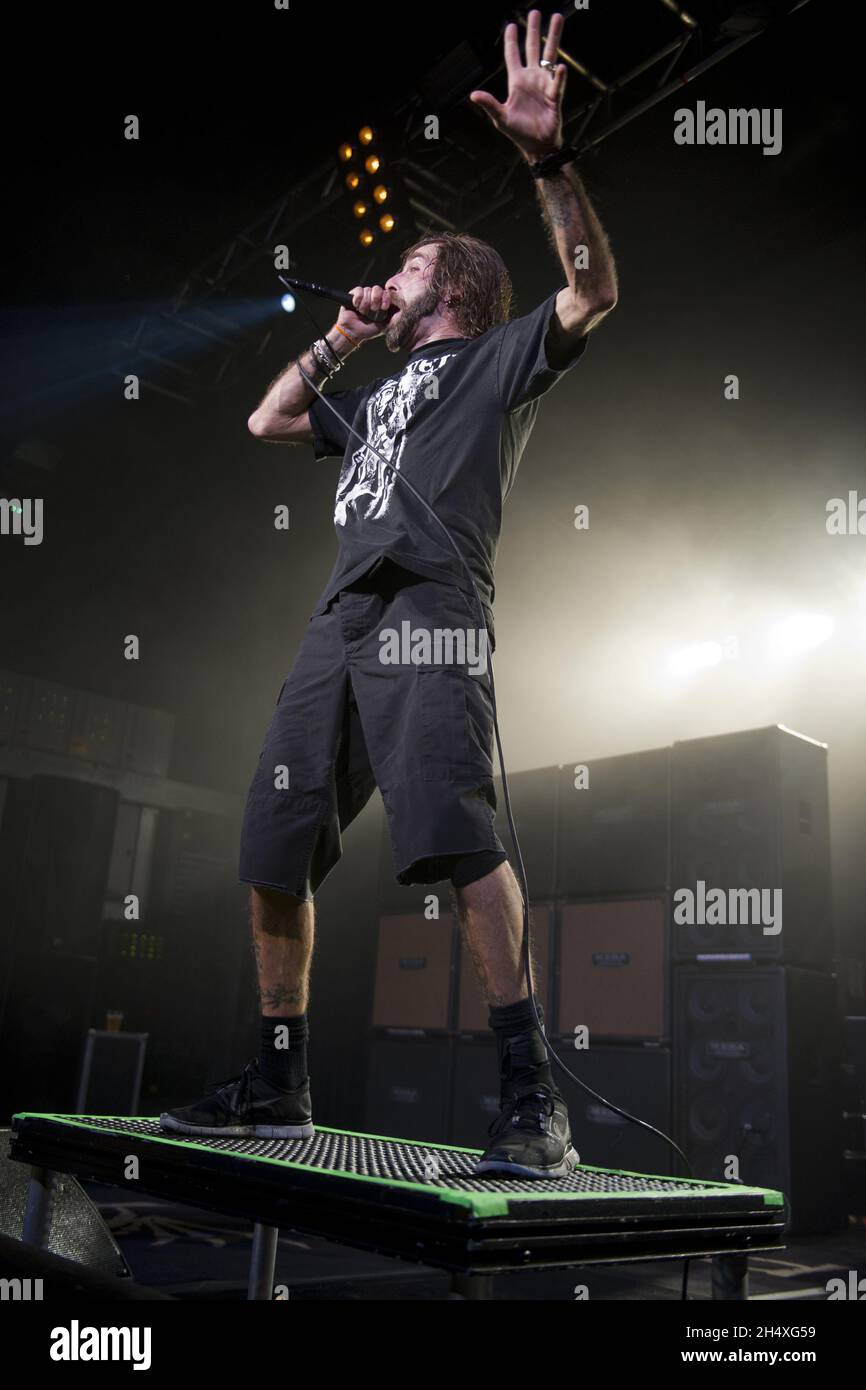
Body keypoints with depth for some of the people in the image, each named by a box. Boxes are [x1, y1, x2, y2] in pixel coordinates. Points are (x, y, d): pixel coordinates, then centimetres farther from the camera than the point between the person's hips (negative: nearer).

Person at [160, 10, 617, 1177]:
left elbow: (594, 292, -2)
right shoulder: (376, 396, 34)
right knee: (274, 851, 4)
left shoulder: (497, 358, 15)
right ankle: (279, 1085, 15)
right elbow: (266, 423, 40)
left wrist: (550, 154, -12)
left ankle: (533, 1100, -22)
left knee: (457, 833, -27)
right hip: (340, 623, 8)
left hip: (430, 611, -7)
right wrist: (340, 339, 35)